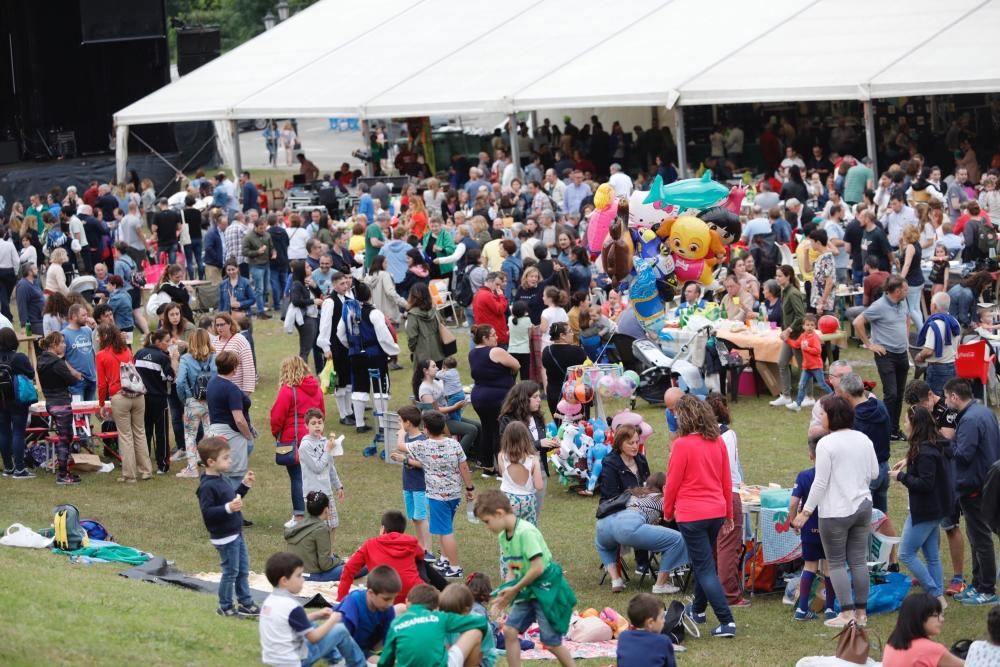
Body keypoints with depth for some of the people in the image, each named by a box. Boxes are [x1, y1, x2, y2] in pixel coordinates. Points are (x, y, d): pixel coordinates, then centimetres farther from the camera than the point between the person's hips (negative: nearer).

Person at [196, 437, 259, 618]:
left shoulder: (223, 479, 7)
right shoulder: (207, 486, -22)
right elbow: (207, 512, -28)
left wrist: (244, 486, 14)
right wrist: (228, 508, -37)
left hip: (235, 533, 9)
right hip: (224, 537, -9)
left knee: (243, 570, 16)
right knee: (231, 572, 1)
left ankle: (245, 603, 28)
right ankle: (225, 607, 16)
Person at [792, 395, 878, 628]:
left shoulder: (826, 444, -16)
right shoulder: (863, 439, 4)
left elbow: (820, 483, -16)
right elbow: (874, 473, 12)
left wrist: (805, 513, -11)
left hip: (836, 512, -6)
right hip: (863, 505, 6)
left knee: (836, 563, 4)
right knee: (859, 561, 11)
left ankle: (847, 613, 1)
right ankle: (861, 612, 14)